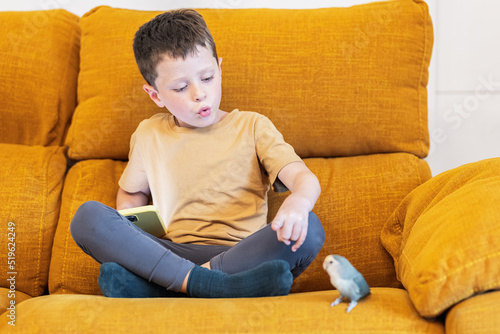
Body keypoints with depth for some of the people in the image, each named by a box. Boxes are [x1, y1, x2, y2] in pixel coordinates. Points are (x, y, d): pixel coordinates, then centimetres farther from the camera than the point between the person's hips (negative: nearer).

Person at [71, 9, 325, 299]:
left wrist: (298, 201, -31)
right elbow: (132, 191, 31)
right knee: (88, 216, -19)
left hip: (242, 253, -1)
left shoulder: (253, 127, 8)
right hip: (173, 253, 2)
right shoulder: (149, 135, 15)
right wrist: (123, 235, 7)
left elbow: (304, 178, -4)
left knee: (309, 229, -31)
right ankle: (210, 285, -36)